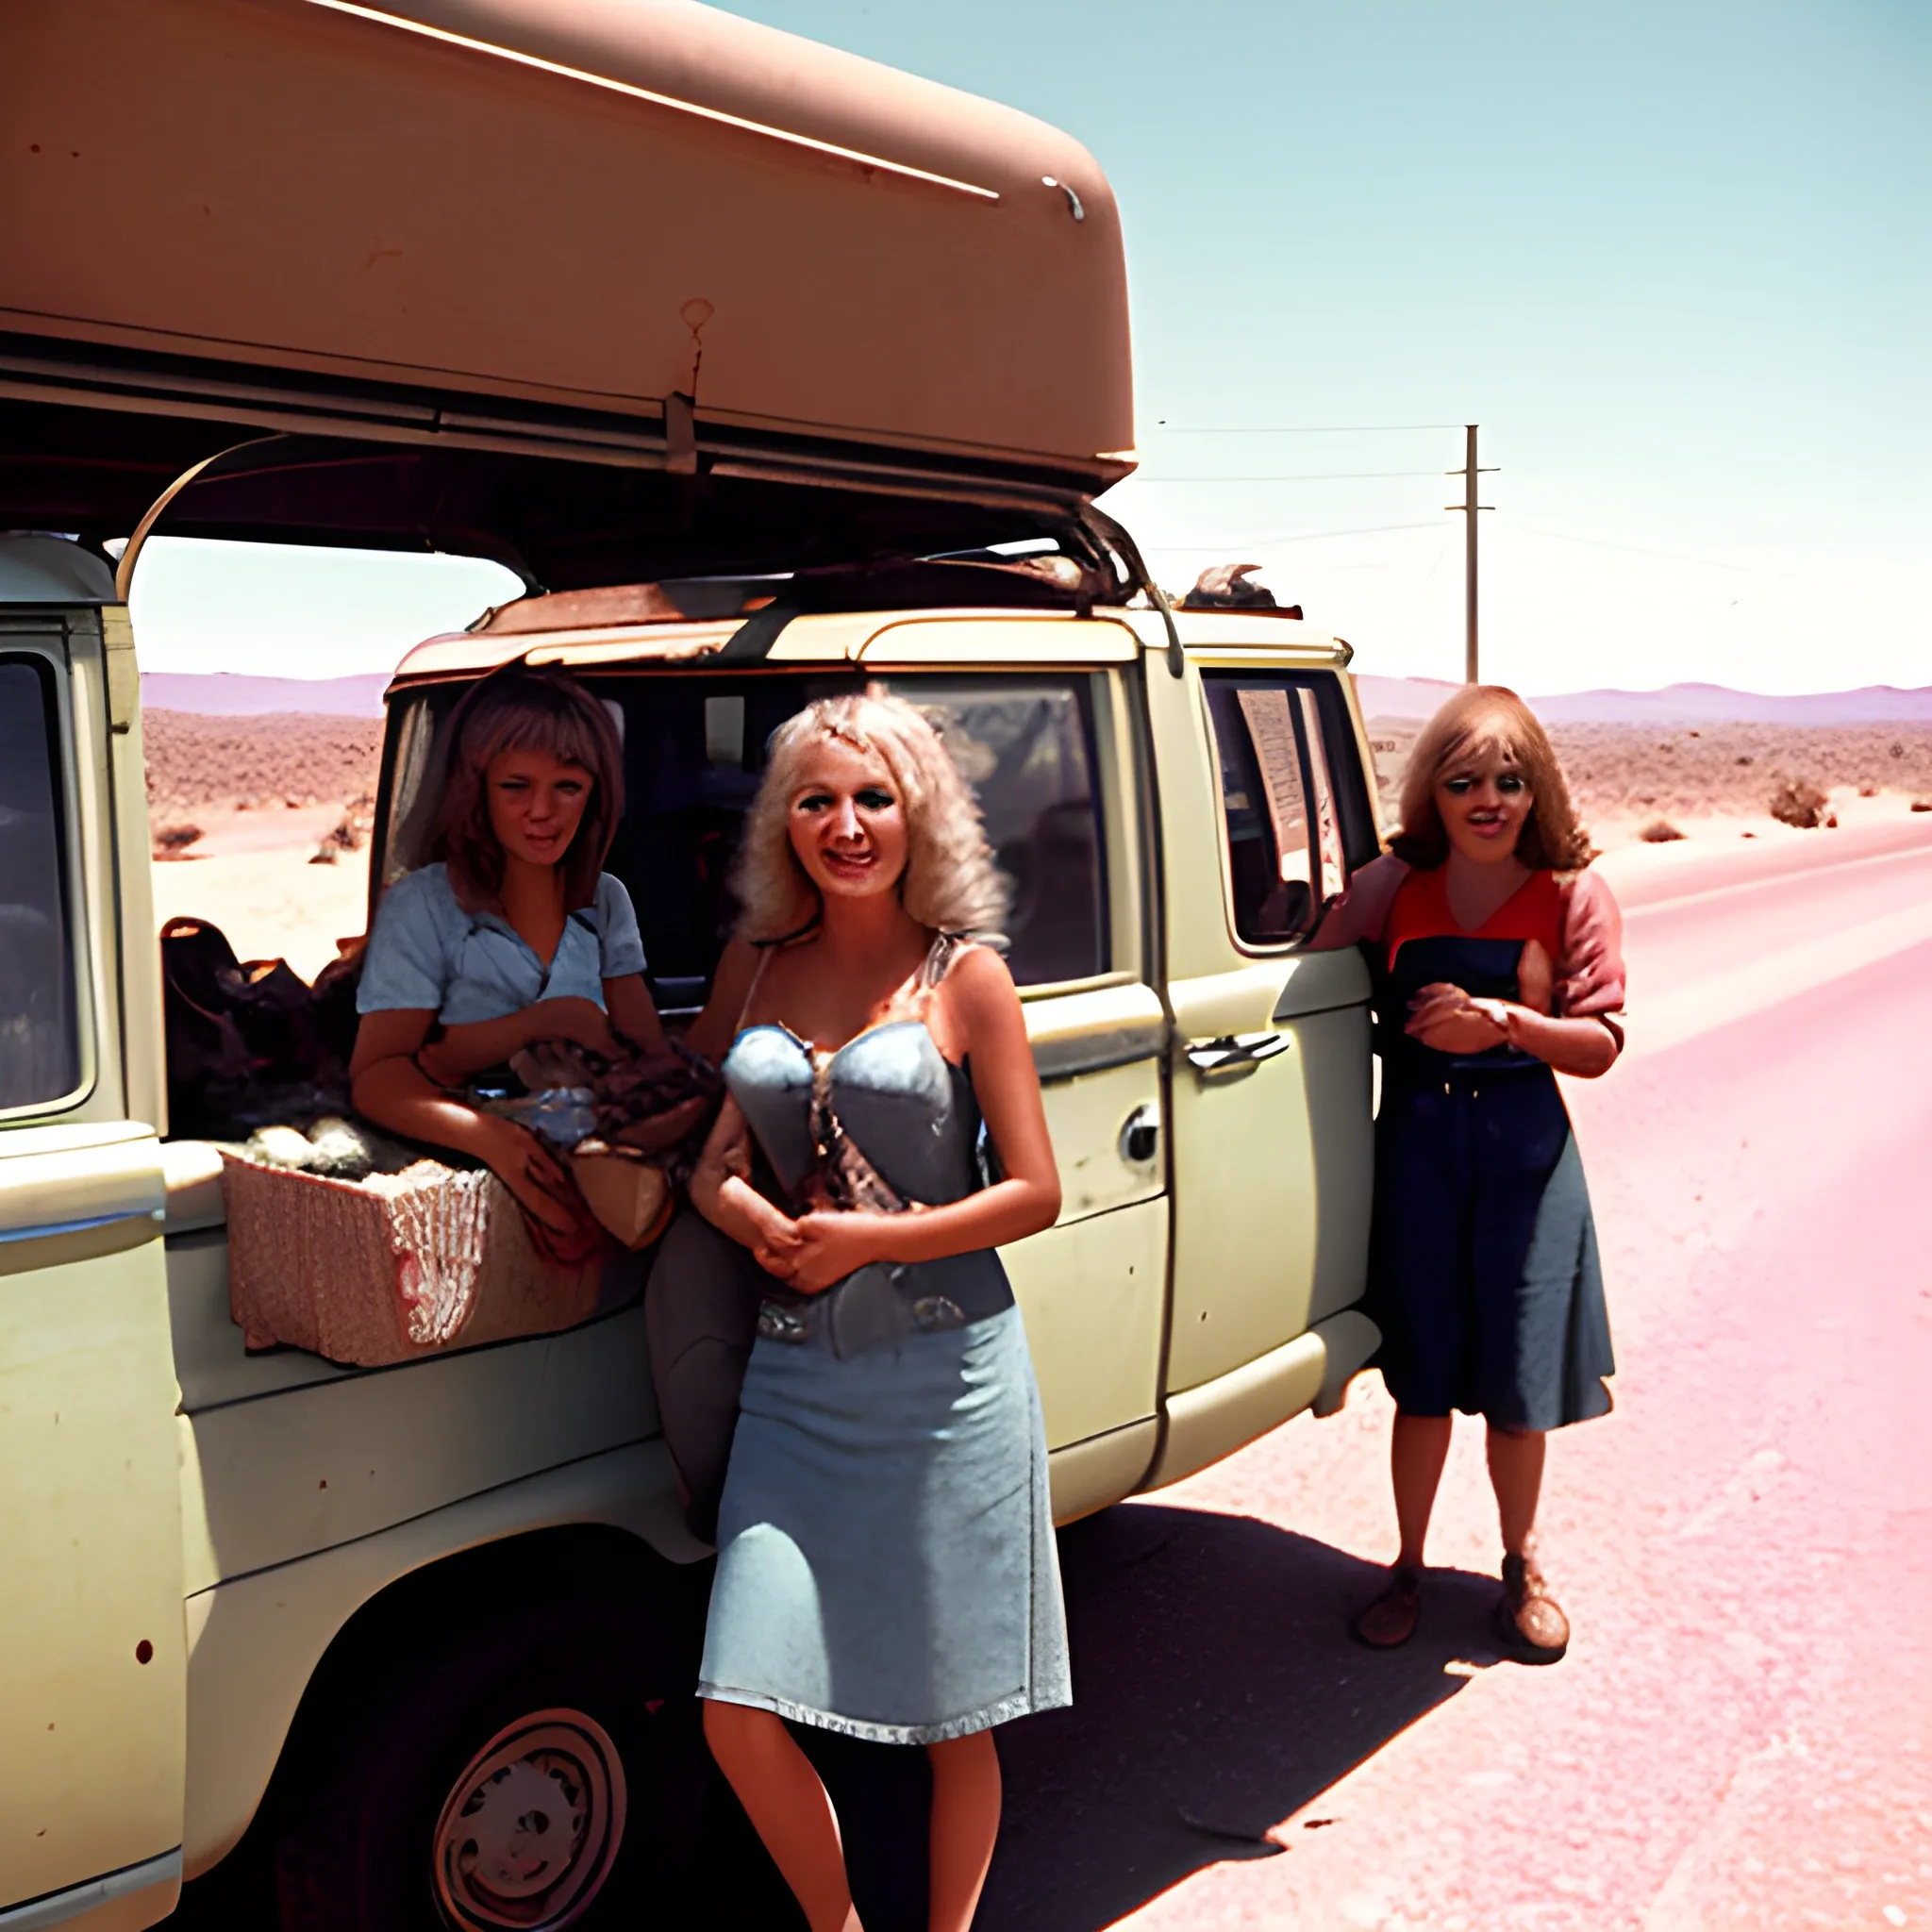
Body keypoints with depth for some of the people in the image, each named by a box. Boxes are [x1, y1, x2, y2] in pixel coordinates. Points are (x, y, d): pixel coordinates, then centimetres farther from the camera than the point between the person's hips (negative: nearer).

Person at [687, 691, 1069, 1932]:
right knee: (741, 1711, 0)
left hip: (947, 1374, -3)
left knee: (955, 1714, 9)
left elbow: (1035, 1192, -4)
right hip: (796, 1374, 3)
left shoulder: (965, 977, -3)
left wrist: (865, 1240, -13)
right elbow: (719, 1166, 8)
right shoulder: (753, 969, 8)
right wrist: (766, 1225, -14)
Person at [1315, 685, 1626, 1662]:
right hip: (1416, 1144, 1)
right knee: (1422, 1380, 8)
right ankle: (1408, 1569, 28)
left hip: (1522, 1150, 0)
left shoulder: (1574, 897, -2)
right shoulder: (1392, 887, 1)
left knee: (1518, 1389, 6)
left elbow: (1600, 1045, -5)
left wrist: (1505, 1021, -20)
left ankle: (1520, 1566, 31)